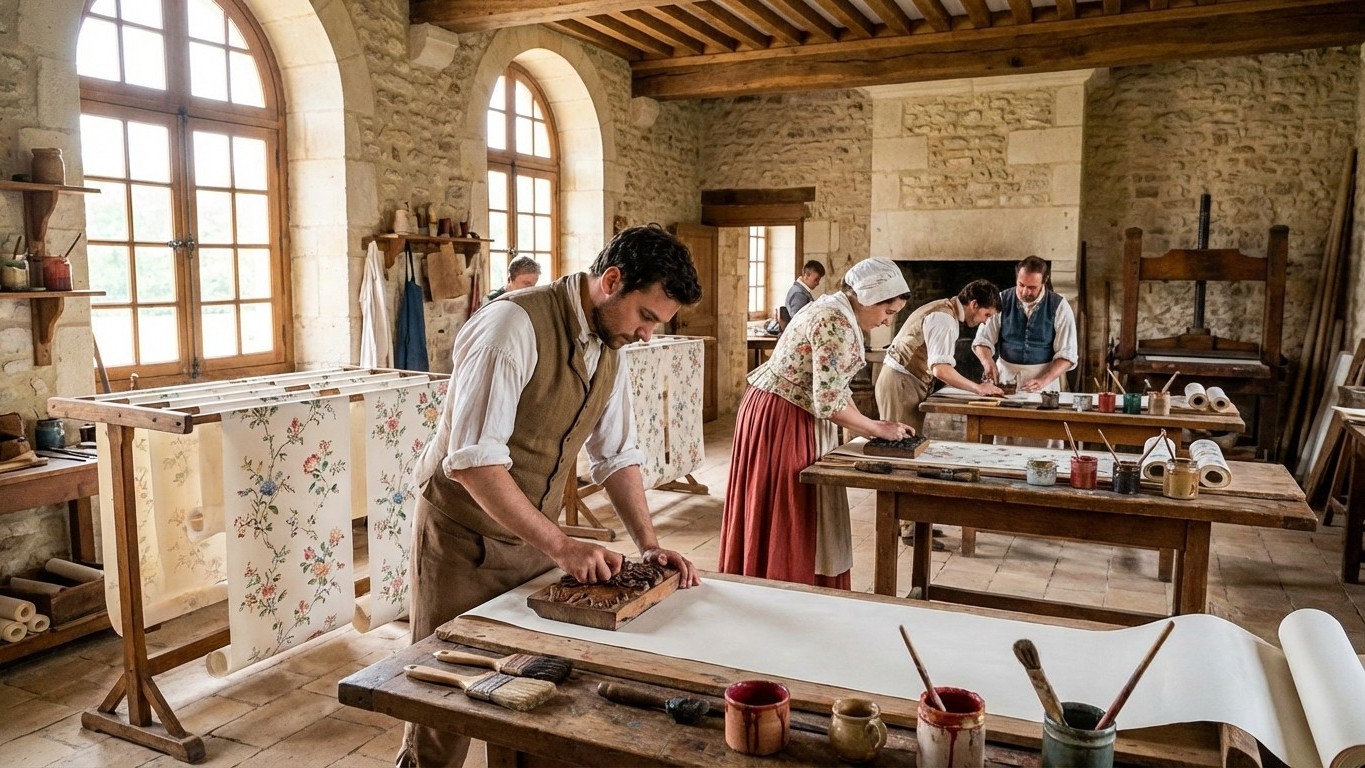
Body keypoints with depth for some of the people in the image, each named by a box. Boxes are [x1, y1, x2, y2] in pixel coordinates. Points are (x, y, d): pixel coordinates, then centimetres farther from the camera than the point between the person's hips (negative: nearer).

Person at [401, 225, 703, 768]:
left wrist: (647, 542, -4)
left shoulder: (612, 347, 1)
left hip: (533, 537, 7)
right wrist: (560, 546, -29)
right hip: (464, 540, -6)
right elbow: (473, 462, -30)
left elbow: (617, 456, 8)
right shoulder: (514, 325, -25)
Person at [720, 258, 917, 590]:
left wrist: (873, 427, 6)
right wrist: (876, 428, -10)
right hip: (781, 418, -10)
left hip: (794, 417, 10)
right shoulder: (836, 323, -21)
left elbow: (835, 389, 14)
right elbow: (828, 402, -24)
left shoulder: (835, 313, 11)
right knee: (789, 521, -1)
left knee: (795, 518, 16)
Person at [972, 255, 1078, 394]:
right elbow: (983, 340, 3)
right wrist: (988, 362, -18)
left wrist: (1044, 380, -17)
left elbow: (1066, 354, -3)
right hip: (1005, 378, 1)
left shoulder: (1059, 306, -2)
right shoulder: (1002, 301, 1)